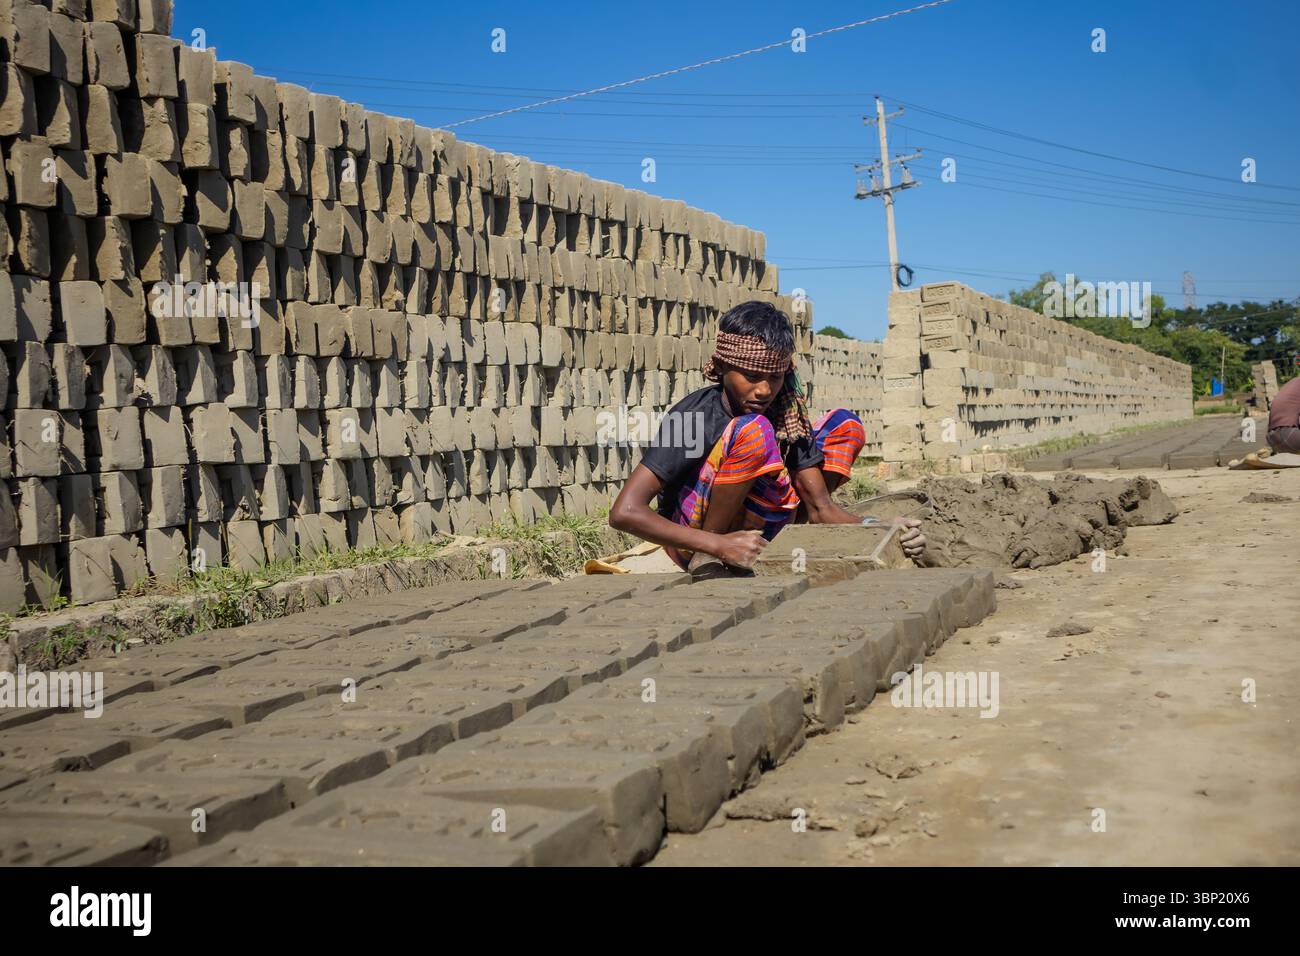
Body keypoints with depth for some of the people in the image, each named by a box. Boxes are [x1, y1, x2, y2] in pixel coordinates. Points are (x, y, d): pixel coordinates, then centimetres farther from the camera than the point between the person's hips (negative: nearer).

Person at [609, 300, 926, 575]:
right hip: (694, 541, -7)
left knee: (844, 426, 1)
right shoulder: (696, 416, -23)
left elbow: (821, 510, -9)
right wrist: (718, 546, -39)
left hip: (754, 530, 7)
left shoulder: (786, 413, -7)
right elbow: (624, 512, -31)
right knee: (756, 431, -31)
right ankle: (709, 562, -19)